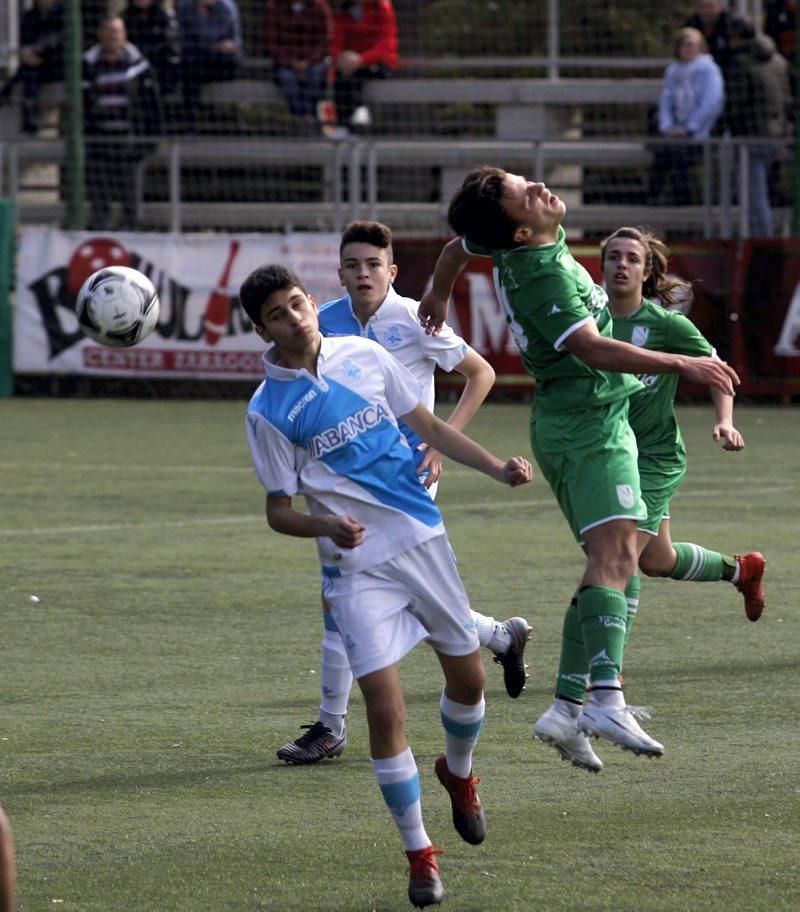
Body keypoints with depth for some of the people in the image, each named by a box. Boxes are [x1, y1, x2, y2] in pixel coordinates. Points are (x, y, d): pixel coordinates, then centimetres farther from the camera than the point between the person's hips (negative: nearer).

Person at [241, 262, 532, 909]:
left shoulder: (364, 356, 2)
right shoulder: (268, 411, -9)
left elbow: (427, 425, 12)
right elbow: (278, 510, -4)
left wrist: (497, 468, 1)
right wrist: (326, 526, -25)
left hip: (424, 539, 4)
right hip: (359, 565, -4)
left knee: (468, 679, 15)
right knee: (384, 708, -13)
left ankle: (458, 773, 48)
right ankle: (420, 855, 0)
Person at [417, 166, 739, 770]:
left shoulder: (507, 248, 4)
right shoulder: (545, 279, -24)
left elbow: (458, 247, 26)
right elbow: (593, 349, -36)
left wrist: (439, 296, 48)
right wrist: (681, 365, -37)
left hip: (566, 421, 10)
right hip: (591, 424, -10)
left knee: (614, 560, 11)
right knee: (615, 550, -22)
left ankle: (567, 705, 7)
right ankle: (606, 698, -39)